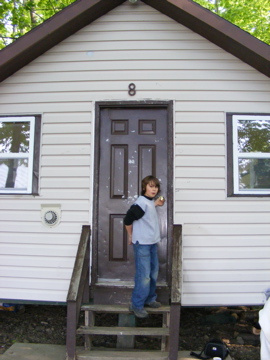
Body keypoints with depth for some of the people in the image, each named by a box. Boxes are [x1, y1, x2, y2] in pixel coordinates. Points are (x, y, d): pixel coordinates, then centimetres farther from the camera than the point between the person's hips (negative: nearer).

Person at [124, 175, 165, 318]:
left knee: (153, 273, 18)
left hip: (153, 243, 9)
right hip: (142, 244, -9)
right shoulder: (141, 202, -20)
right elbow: (128, 220, -17)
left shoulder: (150, 201, 7)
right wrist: (131, 236, -3)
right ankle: (137, 305, 7)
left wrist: (156, 204, 14)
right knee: (144, 276, -6)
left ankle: (150, 299, 34)